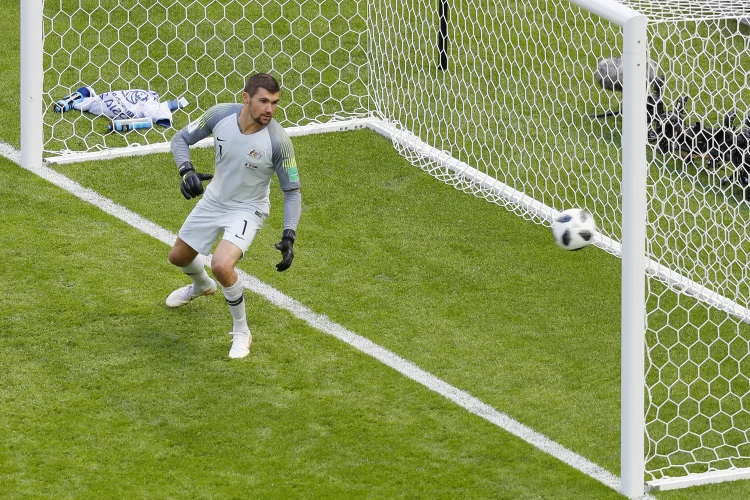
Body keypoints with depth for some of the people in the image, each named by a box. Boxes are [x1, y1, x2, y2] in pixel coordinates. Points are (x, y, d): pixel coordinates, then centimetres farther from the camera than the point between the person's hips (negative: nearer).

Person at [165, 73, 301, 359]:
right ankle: (202, 286, 60)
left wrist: (289, 237, -27)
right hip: (214, 200, 5)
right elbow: (181, 139, -5)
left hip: (247, 210, -5)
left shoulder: (278, 140, -28)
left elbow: (292, 191, -17)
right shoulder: (221, 115, -20)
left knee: (221, 265, -29)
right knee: (178, 257, 22)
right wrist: (186, 172, -25)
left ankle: (241, 332, -6)